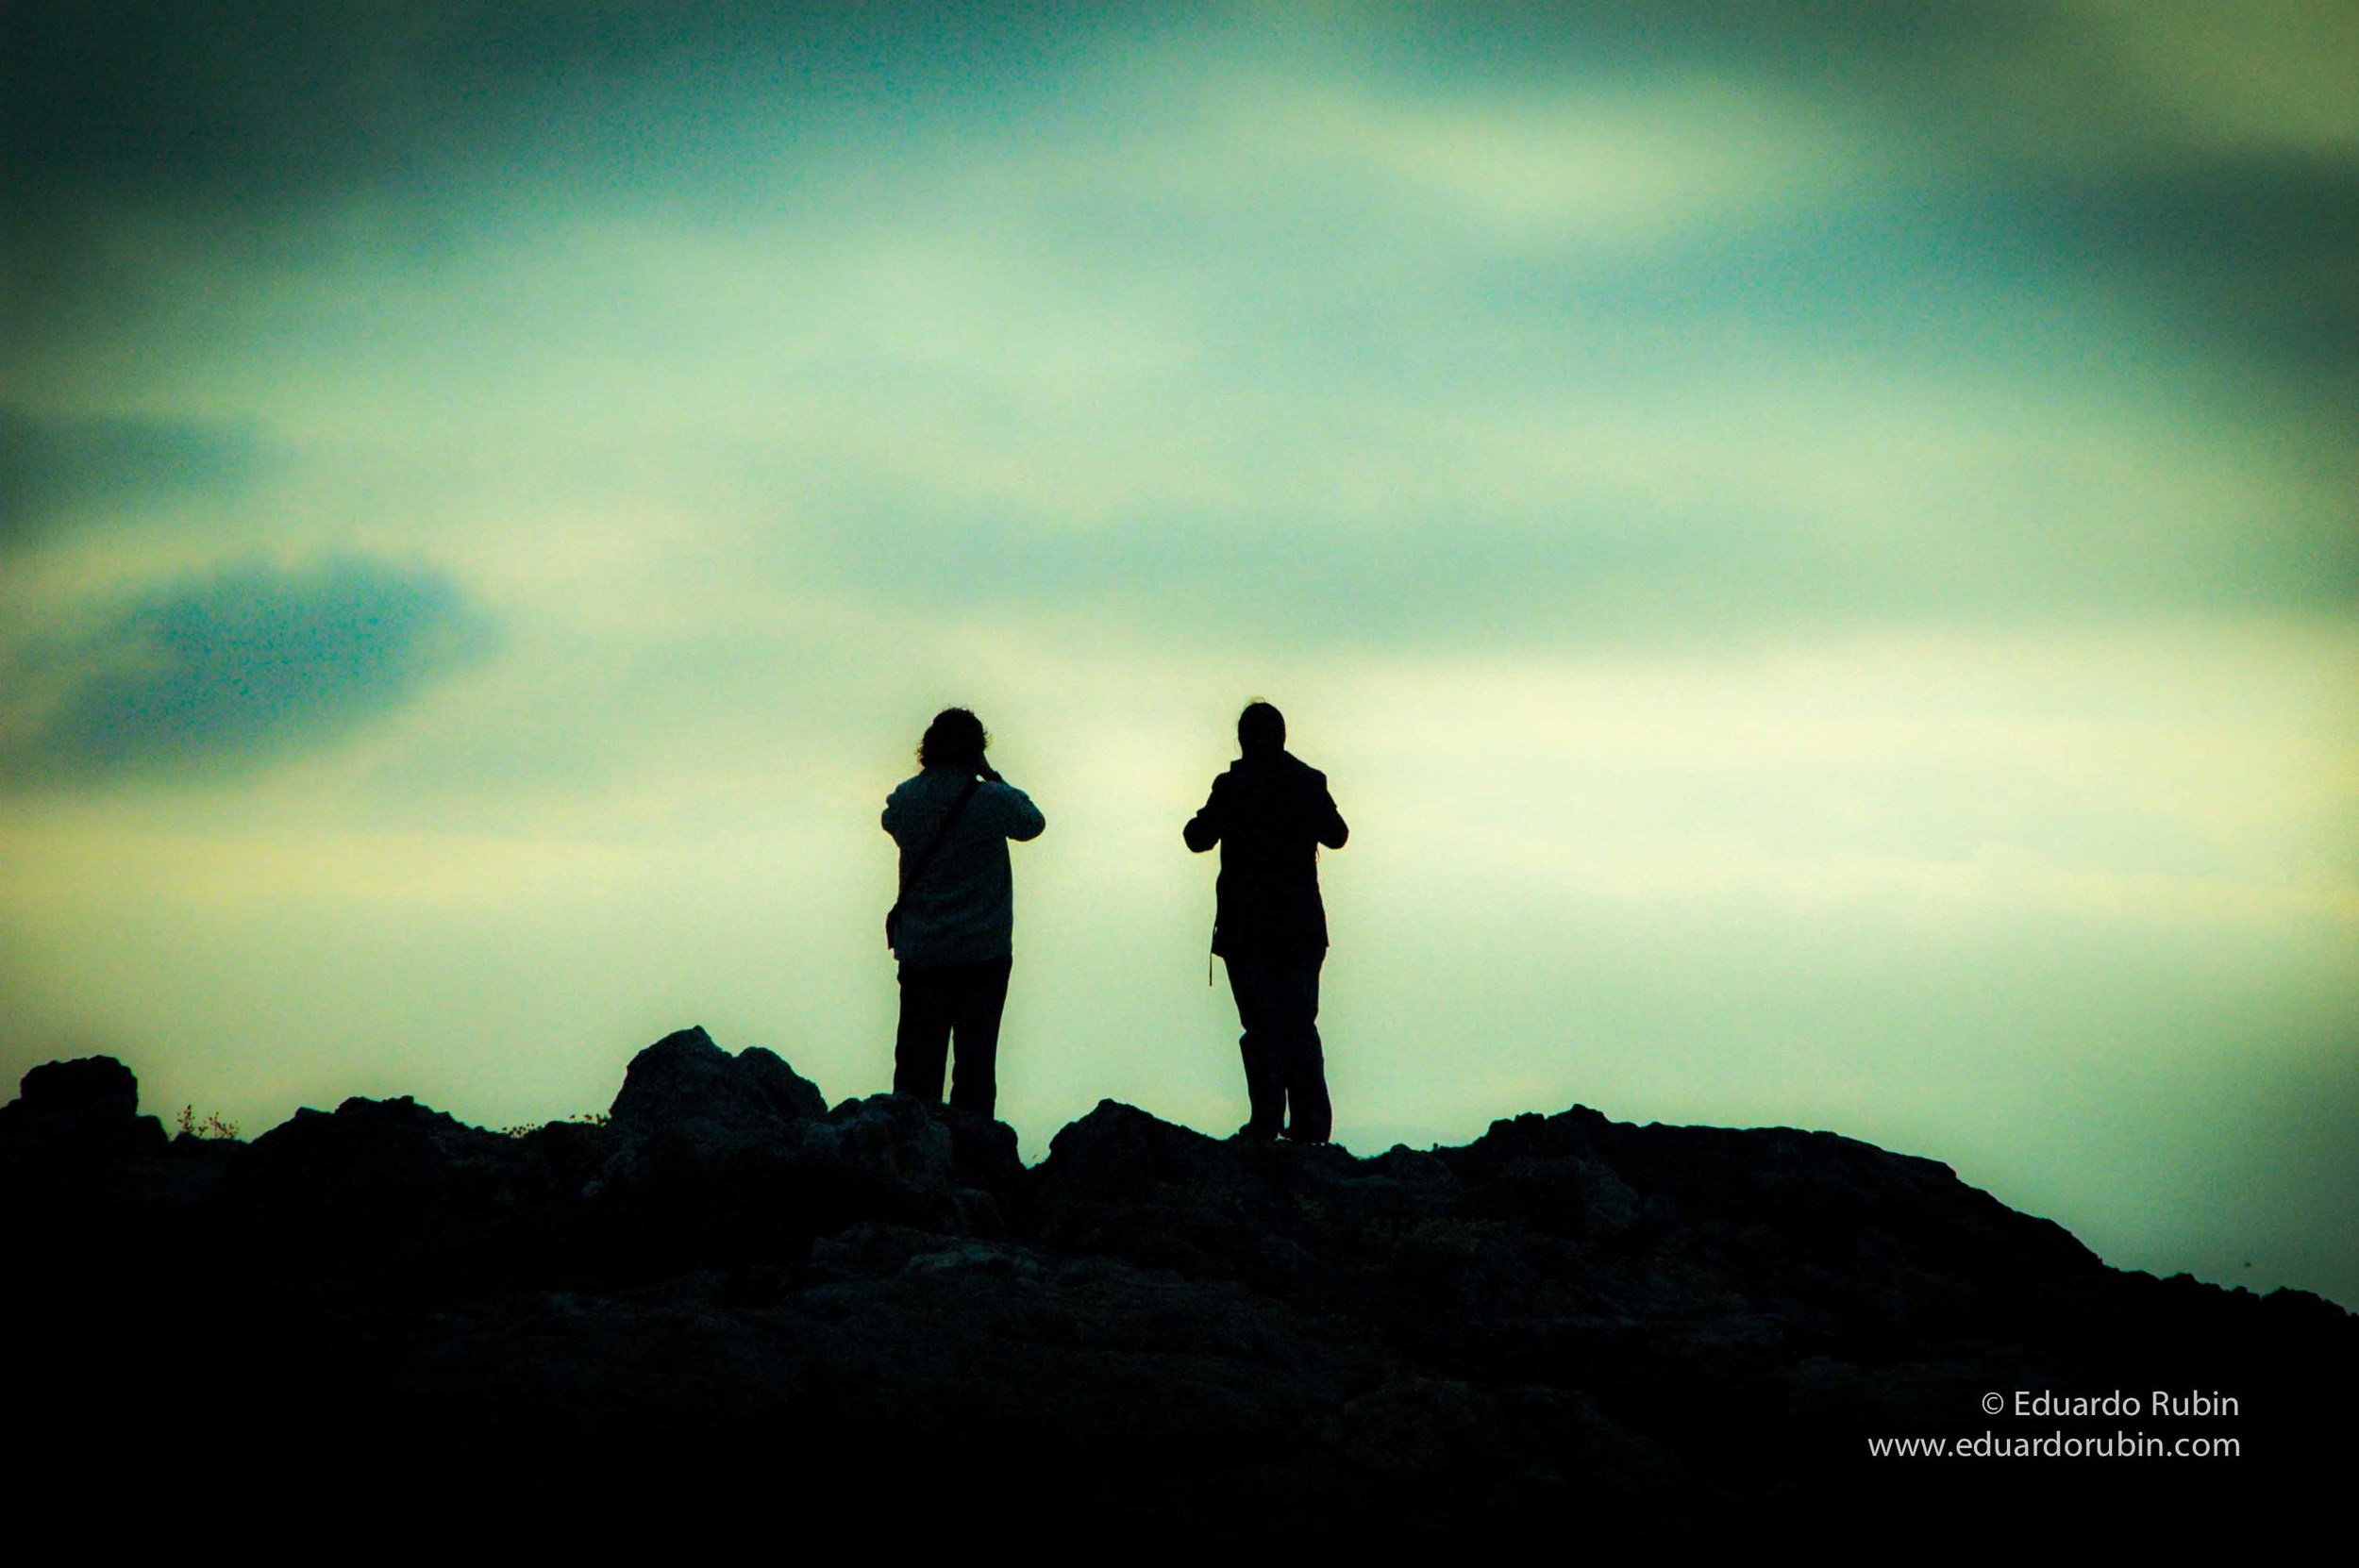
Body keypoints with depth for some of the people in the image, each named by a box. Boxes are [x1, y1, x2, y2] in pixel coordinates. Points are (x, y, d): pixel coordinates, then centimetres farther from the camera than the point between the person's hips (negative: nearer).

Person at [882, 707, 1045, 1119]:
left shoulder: (905, 798, -3)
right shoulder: (992, 800, -12)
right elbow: (1033, 821, 7)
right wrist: (992, 776, 10)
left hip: (919, 950, 2)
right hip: (983, 951, -2)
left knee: (917, 1056, 7)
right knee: (976, 1056, 5)